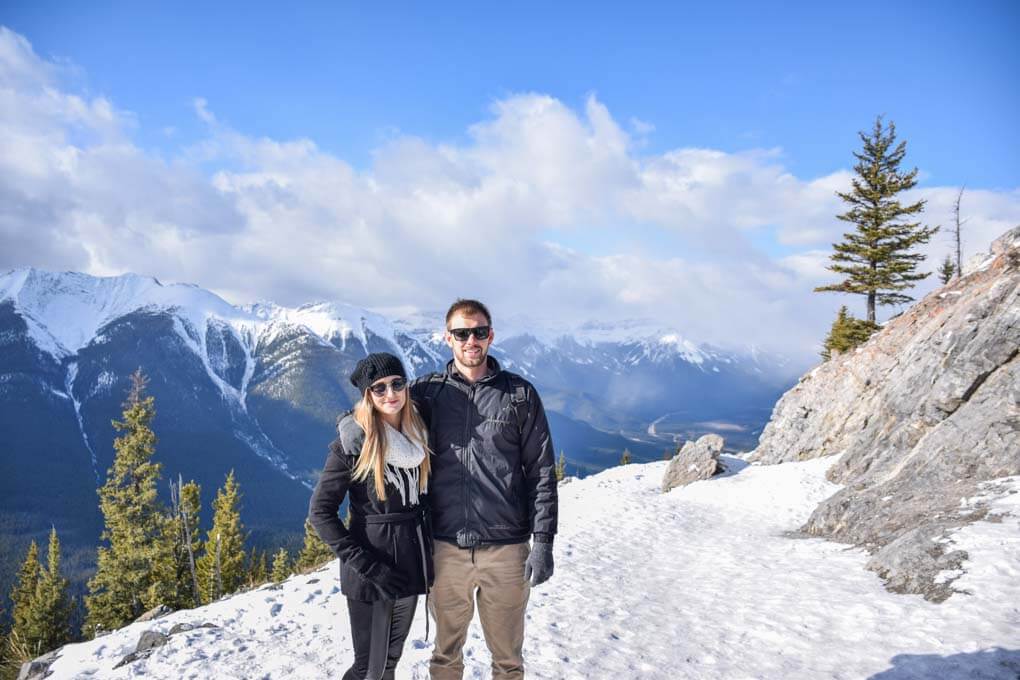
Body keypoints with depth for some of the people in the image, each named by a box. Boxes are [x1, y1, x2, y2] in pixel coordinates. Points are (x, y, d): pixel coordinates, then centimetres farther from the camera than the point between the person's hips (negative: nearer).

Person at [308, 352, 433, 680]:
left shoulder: (418, 433, 3)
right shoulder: (353, 442, -15)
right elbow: (320, 511, -14)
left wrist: (428, 546, 5)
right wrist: (366, 565, -19)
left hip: (410, 562, 6)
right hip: (372, 572, -5)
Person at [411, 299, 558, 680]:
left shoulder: (520, 394, 0)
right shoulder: (427, 391, 2)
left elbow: (542, 472, 0)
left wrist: (543, 542, -5)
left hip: (507, 549, -1)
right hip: (446, 549, 1)